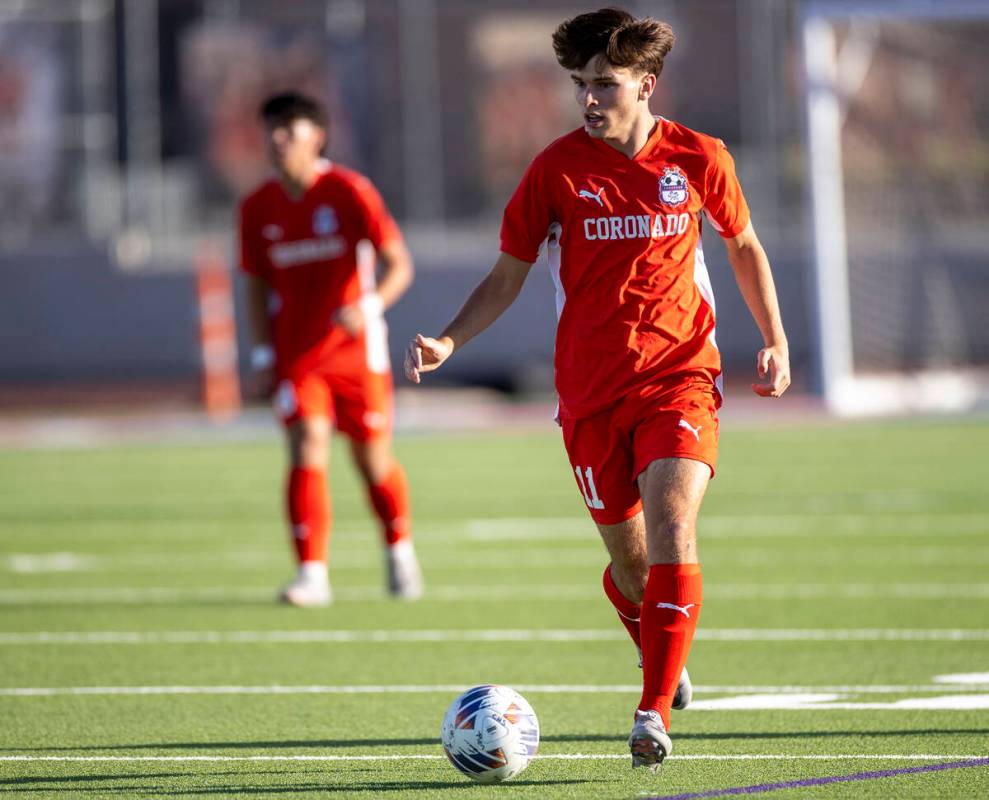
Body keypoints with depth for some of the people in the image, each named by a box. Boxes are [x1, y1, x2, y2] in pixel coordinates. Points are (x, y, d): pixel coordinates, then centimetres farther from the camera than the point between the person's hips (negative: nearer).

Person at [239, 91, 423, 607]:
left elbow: (399, 265, -11)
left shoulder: (349, 192, -9)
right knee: (307, 448, -15)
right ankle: (312, 574, -16)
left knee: (372, 458, 6)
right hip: (295, 355, 2)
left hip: (356, 349, -2)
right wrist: (263, 355, 3)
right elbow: (258, 287, 12)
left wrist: (368, 306, -30)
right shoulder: (257, 208, 2)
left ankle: (400, 552, 32)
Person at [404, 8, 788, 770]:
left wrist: (775, 339, 10)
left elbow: (744, 244, 17)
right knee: (628, 559, 6)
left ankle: (654, 713, -19)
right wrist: (447, 342, -10)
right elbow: (508, 276, 4)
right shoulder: (558, 169, -3)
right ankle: (660, 653, 39)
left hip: (681, 373, -1)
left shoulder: (698, 159, -1)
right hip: (591, 388, 1)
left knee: (672, 529, -20)